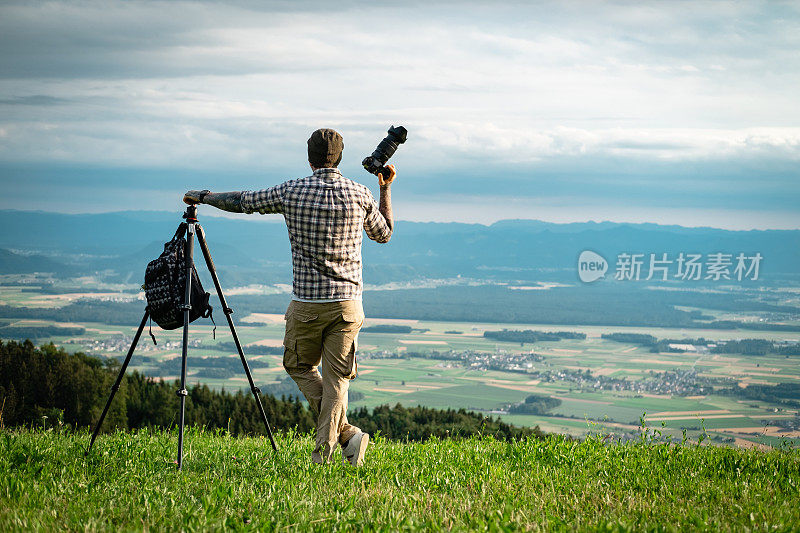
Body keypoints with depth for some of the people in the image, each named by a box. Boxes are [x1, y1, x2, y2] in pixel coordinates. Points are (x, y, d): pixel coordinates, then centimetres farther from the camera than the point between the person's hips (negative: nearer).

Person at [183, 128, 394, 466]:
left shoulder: (291, 192, -5)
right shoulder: (359, 194, -2)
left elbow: (242, 202, 8)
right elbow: (384, 234, 15)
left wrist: (203, 196, 24)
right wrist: (386, 188, 23)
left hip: (306, 303, -1)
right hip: (347, 303, 1)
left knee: (300, 367, 17)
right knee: (337, 378, 6)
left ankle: (345, 432, 1)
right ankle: (325, 451, -5)